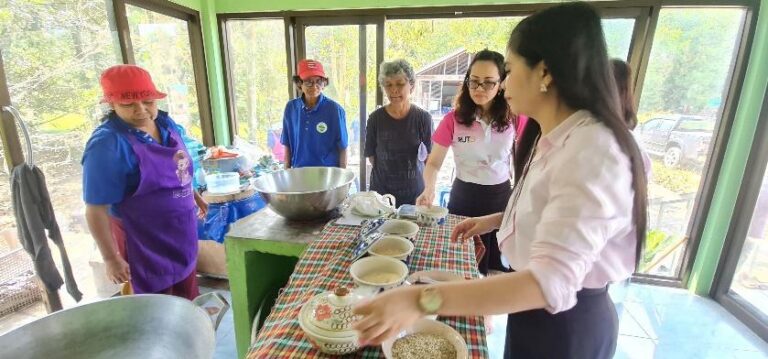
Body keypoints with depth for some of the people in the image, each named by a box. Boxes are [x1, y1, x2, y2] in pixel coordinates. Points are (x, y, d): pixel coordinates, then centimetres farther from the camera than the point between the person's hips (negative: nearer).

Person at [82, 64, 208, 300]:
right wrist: (111, 258, -17)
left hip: (181, 232, 7)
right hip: (144, 242, -6)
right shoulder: (107, 145, -24)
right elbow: (96, 209, -20)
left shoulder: (165, 123, -3)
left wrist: (193, 195, 21)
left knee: (188, 299, 25)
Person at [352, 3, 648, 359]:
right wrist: (494, 219, 10)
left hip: (565, 326, -8)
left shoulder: (591, 151, -29)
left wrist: (421, 300, -45)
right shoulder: (558, 138, 2)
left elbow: (553, 280, -39)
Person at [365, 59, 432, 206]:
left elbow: (431, 156, -2)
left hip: (414, 191, 0)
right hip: (381, 189, 1)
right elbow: (371, 154, 5)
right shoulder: (376, 118, -4)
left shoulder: (423, 118, -7)